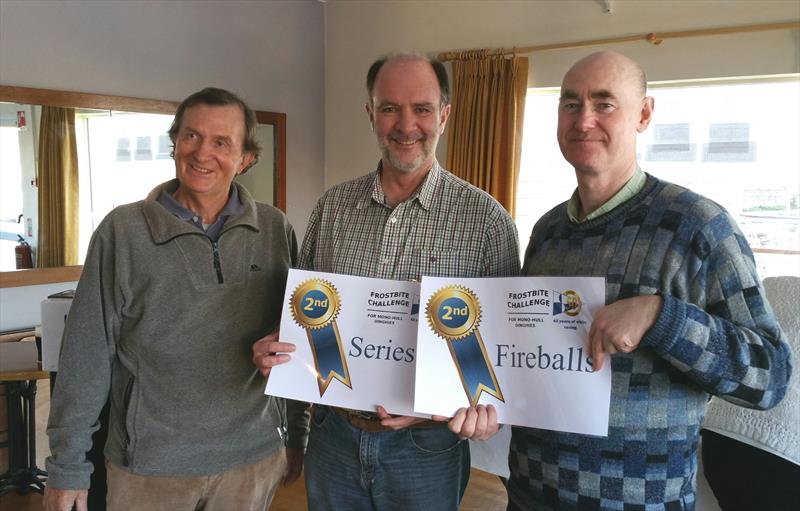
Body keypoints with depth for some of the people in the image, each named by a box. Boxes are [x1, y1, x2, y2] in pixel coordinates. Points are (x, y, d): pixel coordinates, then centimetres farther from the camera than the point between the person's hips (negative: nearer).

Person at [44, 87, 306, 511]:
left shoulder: (276, 232, -3)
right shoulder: (123, 231, -9)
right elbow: (87, 355, -6)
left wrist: (297, 436, 9)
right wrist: (67, 467, -3)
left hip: (253, 460, 2)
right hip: (148, 466, -1)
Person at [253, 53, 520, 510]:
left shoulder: (486, 219, -9)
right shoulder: (333, 206, 2)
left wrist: (486, 403, -22)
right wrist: (275, 349, -8)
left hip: (426, 450, -3)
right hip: (334, 436, 3)